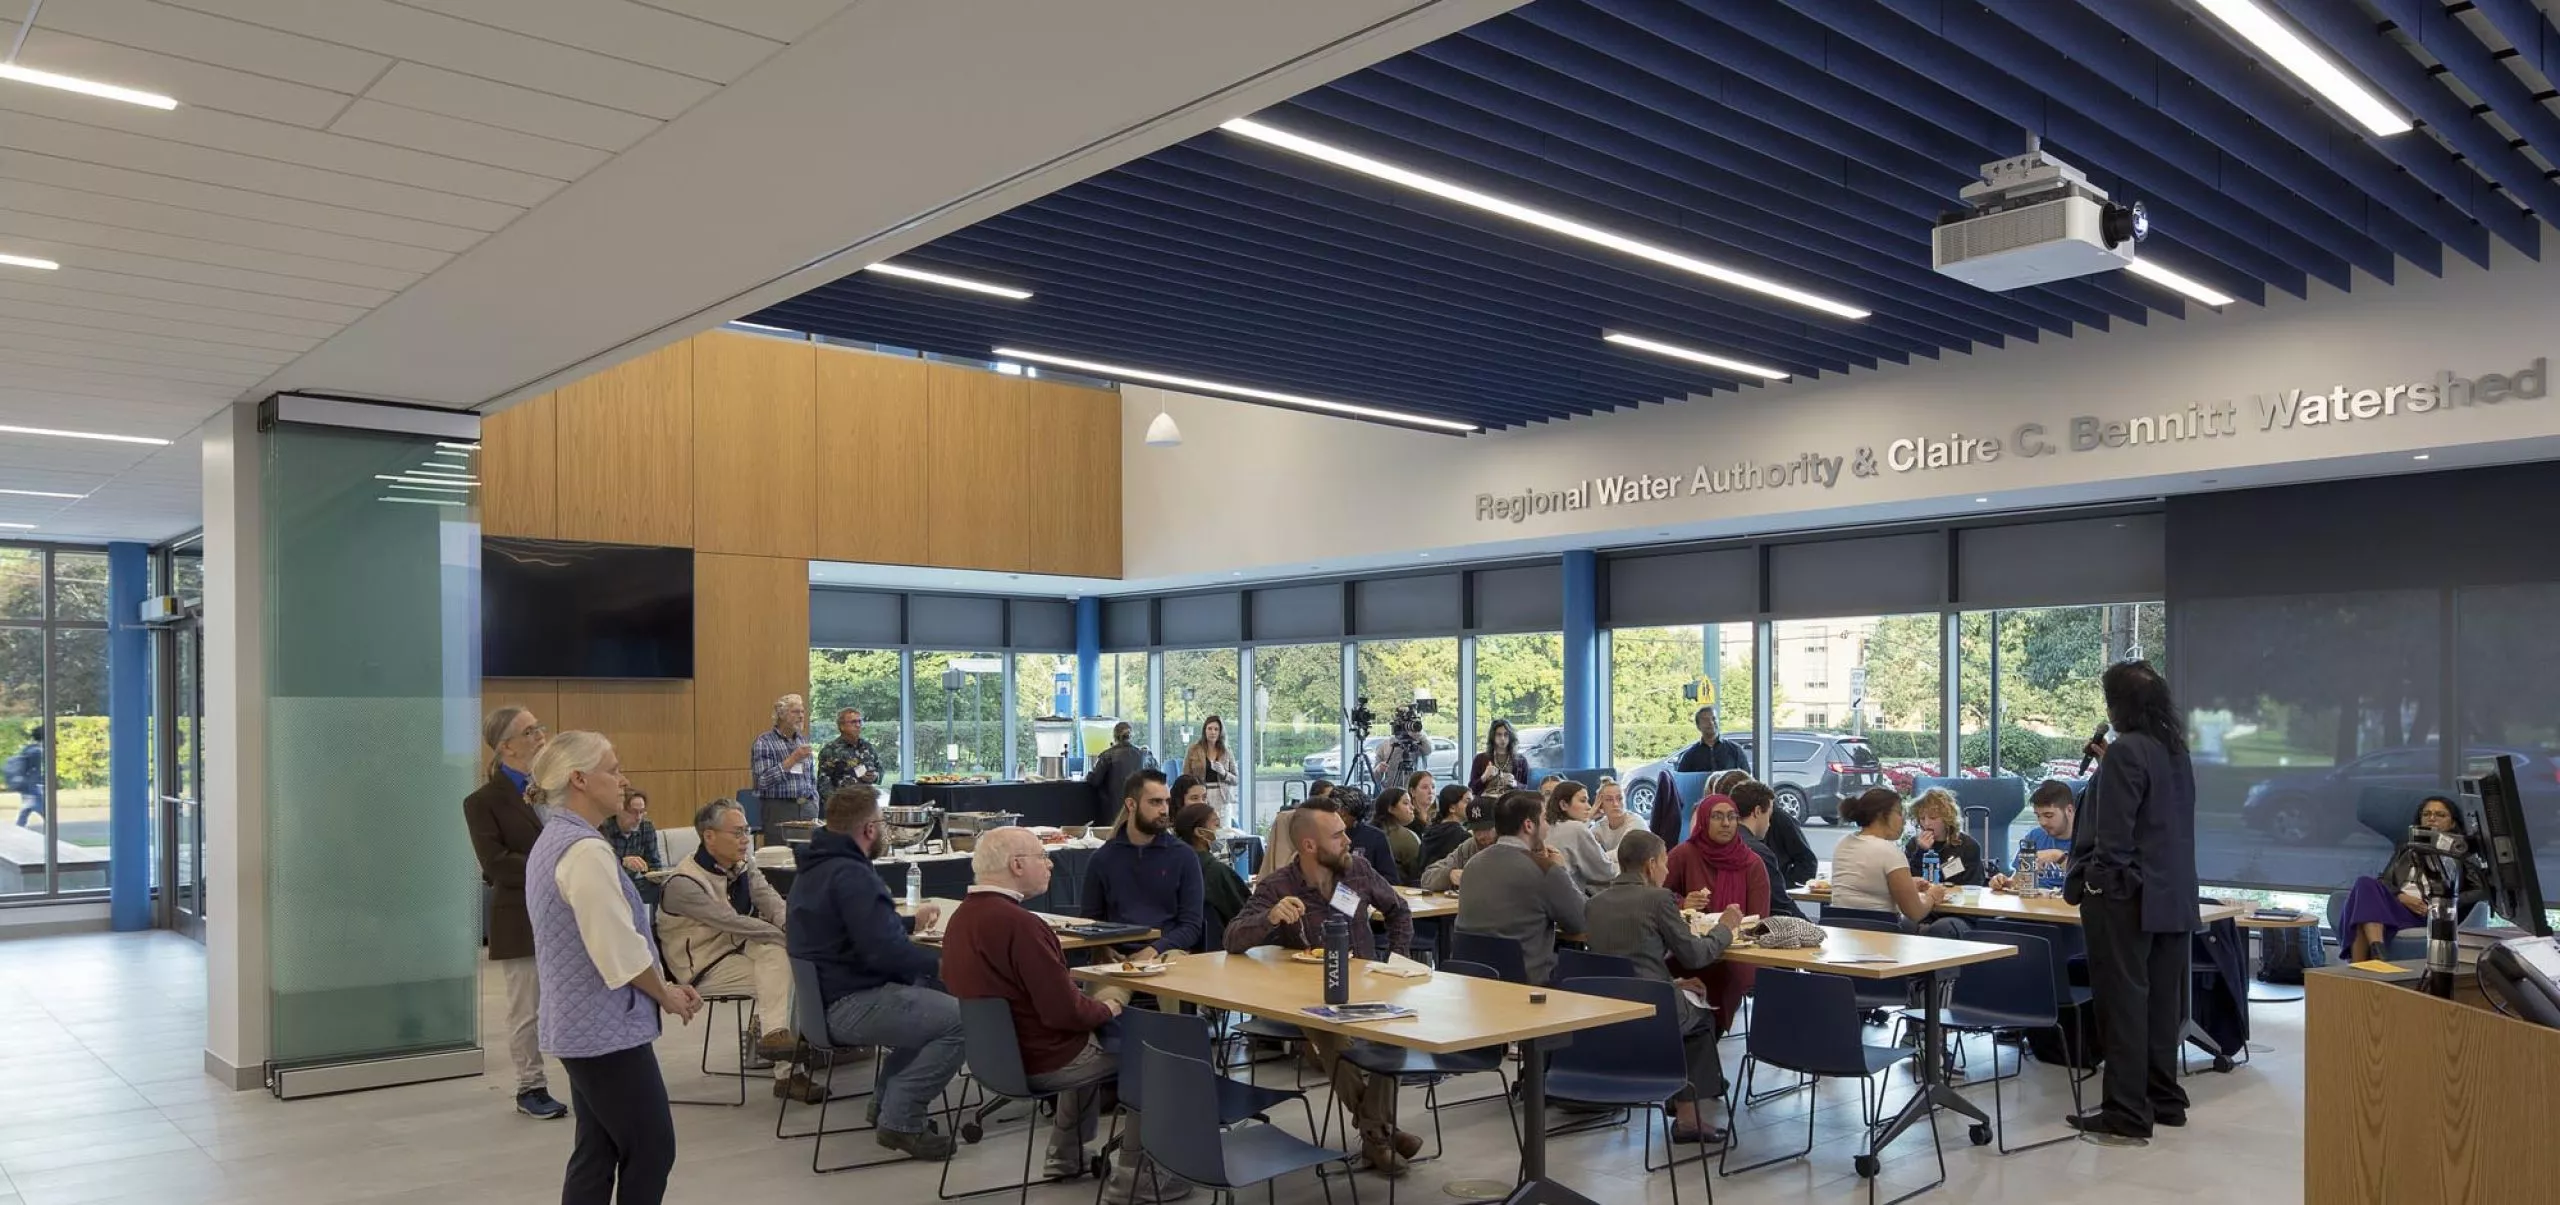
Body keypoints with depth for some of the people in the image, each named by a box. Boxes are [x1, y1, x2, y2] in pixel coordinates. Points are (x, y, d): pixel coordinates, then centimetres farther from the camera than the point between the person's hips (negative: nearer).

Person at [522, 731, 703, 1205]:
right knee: (651, 1150, 1)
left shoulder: (551, 842, 12)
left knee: (596, 1152, 13)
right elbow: (622, 950, -23)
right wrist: (667, 995, -6)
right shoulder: (586, 850, -21)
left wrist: (661, 988, 13)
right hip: (607, 1027, -10)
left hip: (581, 1024, 10)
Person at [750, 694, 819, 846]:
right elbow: (763, 781, -13)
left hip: (806, 809, 5)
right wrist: (793, 759, -15)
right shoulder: (764, 741, -3)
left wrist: (814, 809, 12)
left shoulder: (803, 740, 15)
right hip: (778, 810, -5)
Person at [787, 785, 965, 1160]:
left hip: (823, 996, 12)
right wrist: (939, 961, -13)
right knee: (961, 1019, -18)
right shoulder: (851, 875, -20)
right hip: (848, 1006, -12)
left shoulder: (817, 868, 15)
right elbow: (883, 951, -27)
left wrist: (911, 922, 32)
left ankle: (889, 1100, 25)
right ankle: (900, 1121, -8)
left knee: (930, 991, 27)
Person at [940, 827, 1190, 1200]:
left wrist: (1090, 1003, 8)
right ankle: (1133, 1175, 11)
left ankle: (1067, 1155, 36)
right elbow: (1064, 1012, -27)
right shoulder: (1018, 923, -29)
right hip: (1041, 1061, -9)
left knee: (1095, 1037, 32)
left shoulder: (963, 915, 3)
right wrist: (1107, 1009, -8)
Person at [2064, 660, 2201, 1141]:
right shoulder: (2175, 751, 11)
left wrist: (2096, 882, -11)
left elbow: (2113, 834, -19)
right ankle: (2165, 1099, 24)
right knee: (2161, 1000, 15)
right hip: (2172, 896, 9)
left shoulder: (2126, 751, -16)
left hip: (2126, 894, -9)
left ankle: (2128, 1111, 1)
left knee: (2122, 1001, -3)